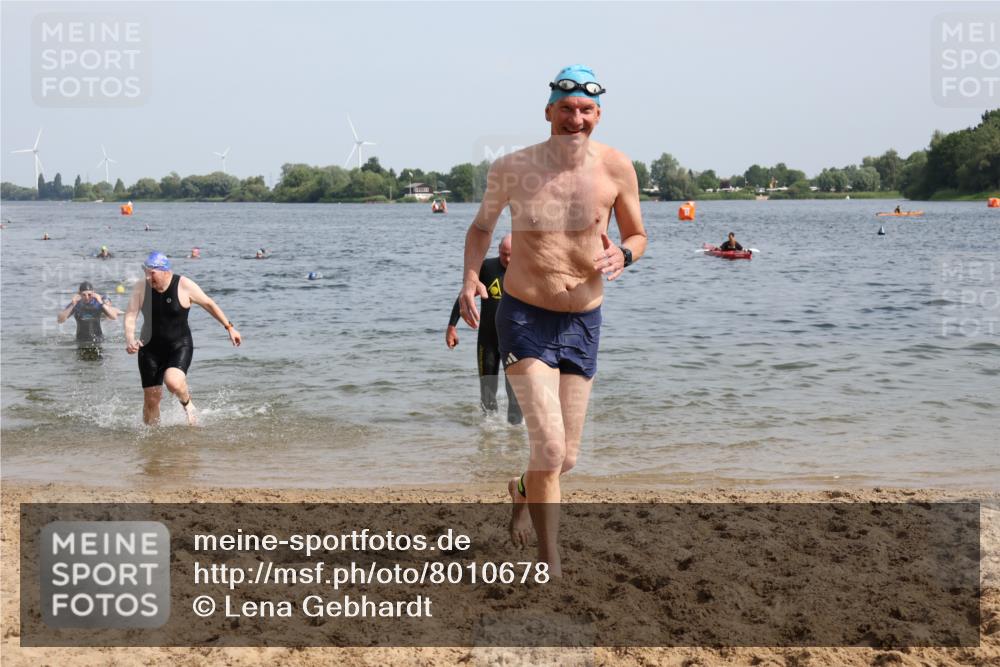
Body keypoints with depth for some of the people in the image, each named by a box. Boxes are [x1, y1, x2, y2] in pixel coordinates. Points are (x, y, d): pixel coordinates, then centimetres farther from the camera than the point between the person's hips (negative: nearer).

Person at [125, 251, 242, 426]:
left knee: (173, 381, -29)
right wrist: (130, 339, -29)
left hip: (179, 346, -3)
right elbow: (130, 315, -10)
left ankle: (187, 404, 4)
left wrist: (229, 327, 6)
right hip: (150, 348, 3)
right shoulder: (141, 287, -4)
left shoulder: (184, 285, -11)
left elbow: (209, 304, 1)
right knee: (151, 398, 2)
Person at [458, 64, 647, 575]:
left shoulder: (616, 168, -5)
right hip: (524, 319, -3)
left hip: (584, 322, 3)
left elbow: (637, 235, 8)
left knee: (567, 456, 12)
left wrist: (622, 255, -16)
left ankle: (523, 491, 48)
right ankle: (551, 567, -2)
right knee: (549, 444, -16)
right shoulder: (512, 168, -6)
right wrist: (470, 277, -7)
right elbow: (482, 226, 11)